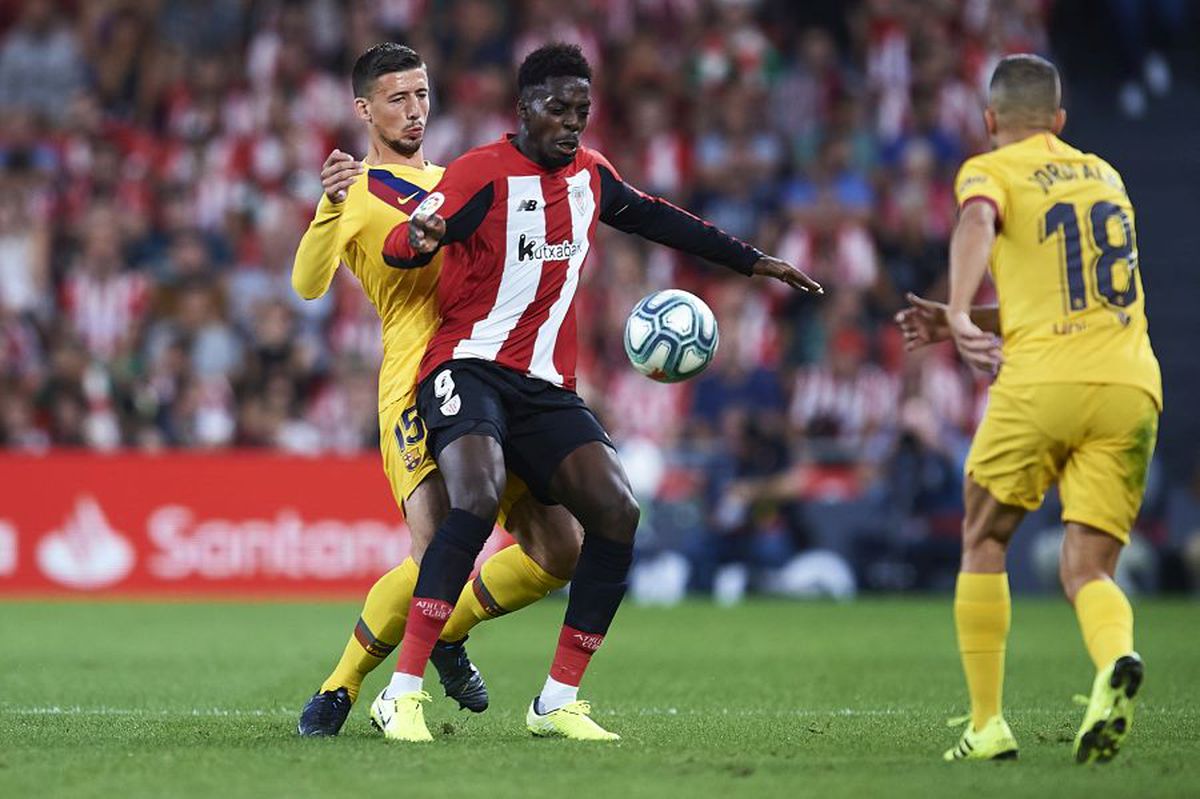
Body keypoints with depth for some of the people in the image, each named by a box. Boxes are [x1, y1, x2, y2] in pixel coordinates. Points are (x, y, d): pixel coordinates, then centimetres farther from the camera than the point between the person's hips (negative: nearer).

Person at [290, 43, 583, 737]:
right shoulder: (357, 188, 2)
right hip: (420, 387, -7)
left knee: (560, 552, -1)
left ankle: (448, 631, 24)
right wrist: (332, 209, -32)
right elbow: (309, 285, -16)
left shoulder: (454, 180, 23)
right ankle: (338, 690, -5)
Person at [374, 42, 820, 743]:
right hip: (469, 365, -7)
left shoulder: (589, 172, 12)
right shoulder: (484, 172, -9)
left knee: (618, 511, -11)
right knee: (479, 497, -32)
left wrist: (753, 262, 33)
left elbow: (653, 216, 29)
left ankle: (558, 703, -2)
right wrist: (421, 238, -45)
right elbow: (398, 246, -19)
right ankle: (402, 693, -28)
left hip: (546, 387, 7)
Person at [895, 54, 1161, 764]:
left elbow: (978, 222, -18)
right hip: (1131, 388, 4)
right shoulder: (1105, 175, 25)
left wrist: (962, 316, -32)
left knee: (984, 544, 15)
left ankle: (988, 725, 10)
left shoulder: (991, 171, 8)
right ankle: (1115, 661, -29)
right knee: (1088, 570, 5)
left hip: (1041, 384, -4)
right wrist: (959, 325, 29)